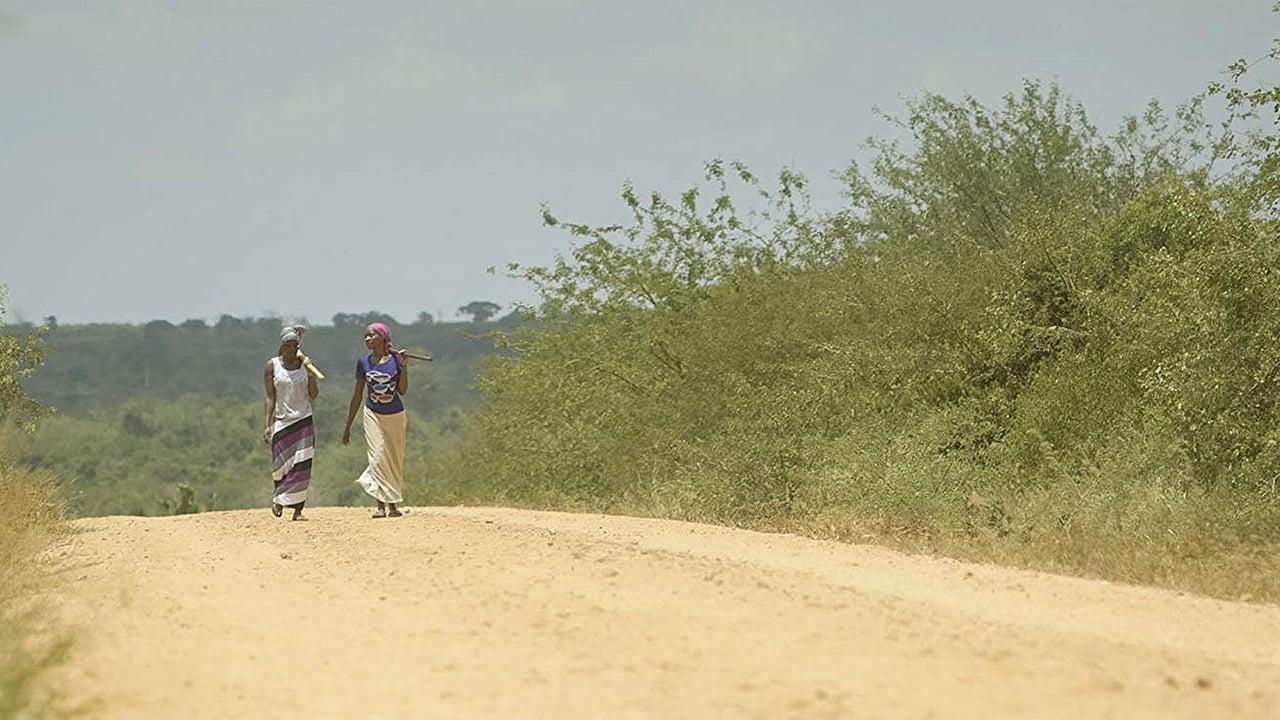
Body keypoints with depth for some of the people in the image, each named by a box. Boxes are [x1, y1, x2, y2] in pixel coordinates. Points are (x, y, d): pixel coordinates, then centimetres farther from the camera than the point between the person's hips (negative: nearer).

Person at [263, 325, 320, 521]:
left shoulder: (305, 363, 4)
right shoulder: (273, 365, -1)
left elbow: (313, 395, 3)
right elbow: (270, 397, -3)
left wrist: (311, 376, -13)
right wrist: (268, 425, -9)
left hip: (303, 420, 1)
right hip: (281, 421, -1)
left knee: (302, 466, -7)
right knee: (281, 466, 0)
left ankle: (297, 509, -5)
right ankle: (278, 499, 26)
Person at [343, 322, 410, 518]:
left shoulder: (396, 359, -4)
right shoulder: (364, 363, 0)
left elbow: (403, 390, -8)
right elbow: (357, 395, 6)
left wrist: (404, 366, -18)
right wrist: (348, 427, 7)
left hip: (395, 416, 0)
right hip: (373, 415, 0)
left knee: (395, 458, 3)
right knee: (378, 456, -12)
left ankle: (393, 504, 13)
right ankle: (381, 504, -13)